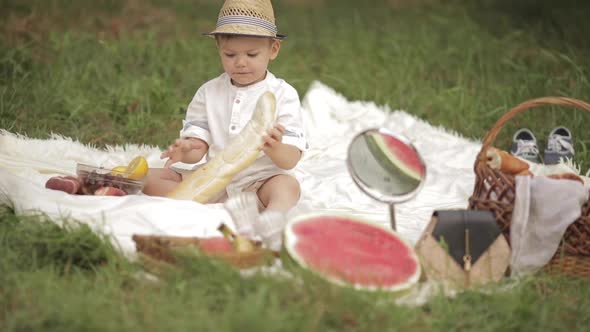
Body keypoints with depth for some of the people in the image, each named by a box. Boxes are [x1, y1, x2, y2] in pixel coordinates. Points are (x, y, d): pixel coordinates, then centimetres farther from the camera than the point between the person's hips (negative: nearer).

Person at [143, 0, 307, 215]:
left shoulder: (283, 95, -2)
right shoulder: (208, 93, 8)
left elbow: (290, 161, -8)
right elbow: (198, 147, 3)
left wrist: (275, 148, -34)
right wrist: (185, 150, -23)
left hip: (261, 183, -4)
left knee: (288, 184, -35)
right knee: (150, 178, -11)